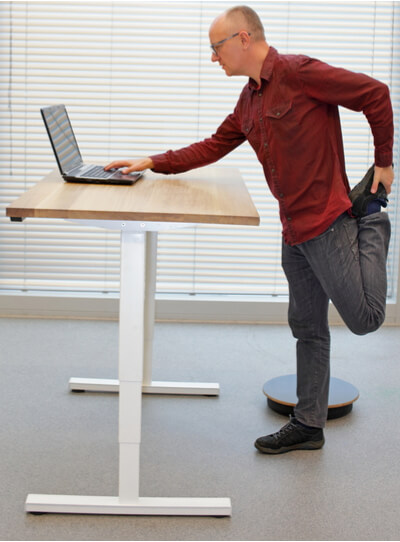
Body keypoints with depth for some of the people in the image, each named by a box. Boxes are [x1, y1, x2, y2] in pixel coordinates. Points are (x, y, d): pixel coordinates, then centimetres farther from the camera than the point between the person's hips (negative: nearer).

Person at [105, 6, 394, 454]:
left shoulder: (297, 72, -13)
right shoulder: (249, 100, 14)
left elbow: (374, 94, -13)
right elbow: (213, 147, 21)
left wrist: (383, 163, -8)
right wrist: (151, 163, 15)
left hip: (326, 222, -8)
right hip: (294, 231, 8)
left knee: (365, 319, -3)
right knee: (307, 328, 12)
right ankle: (308, 425, 21)